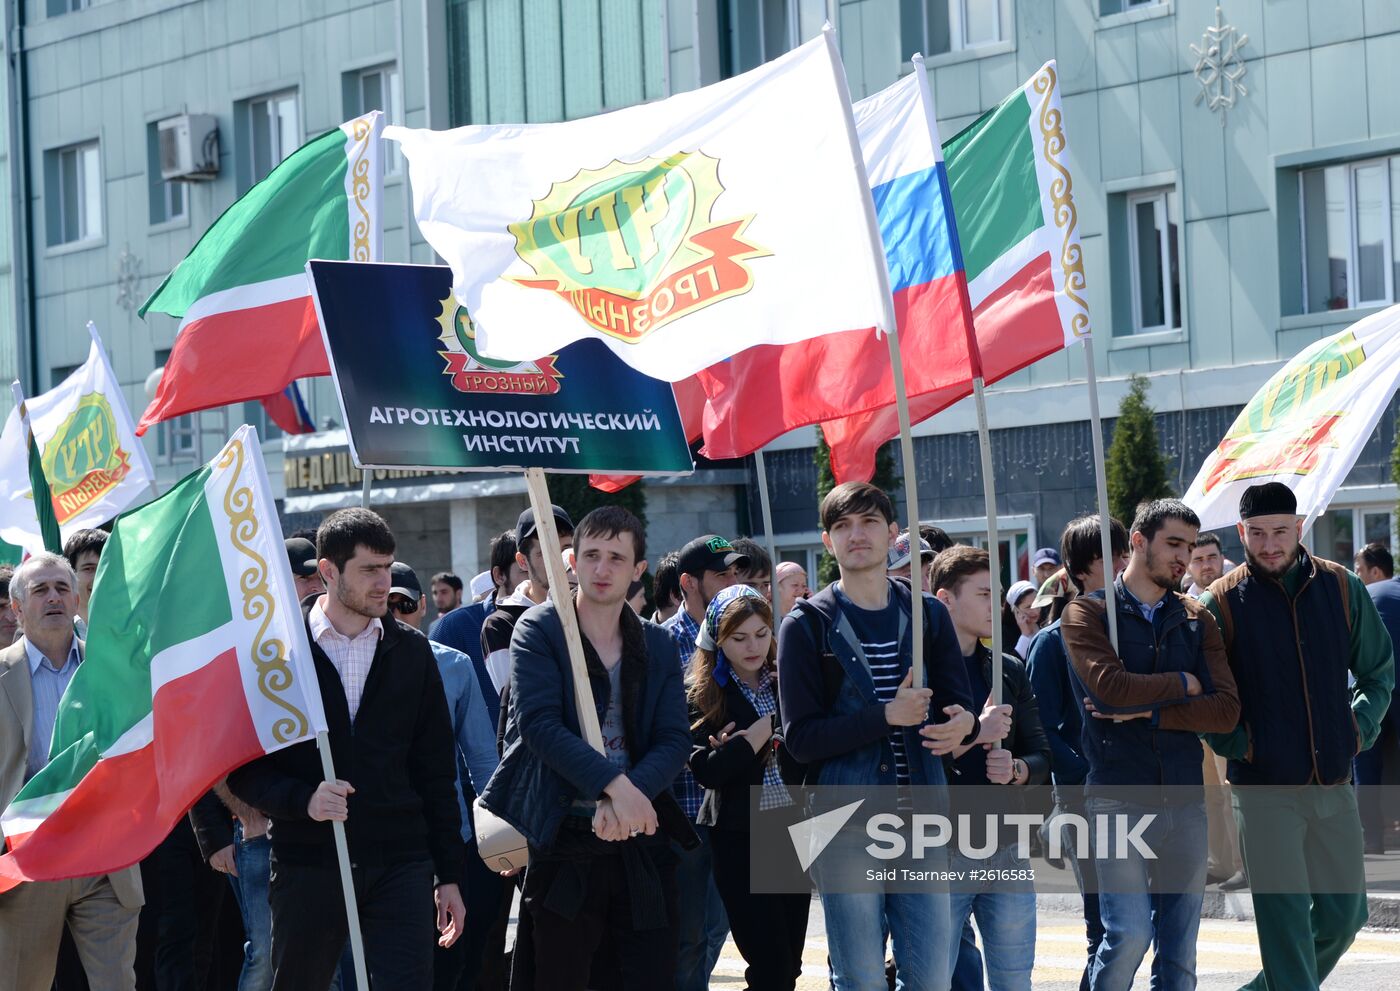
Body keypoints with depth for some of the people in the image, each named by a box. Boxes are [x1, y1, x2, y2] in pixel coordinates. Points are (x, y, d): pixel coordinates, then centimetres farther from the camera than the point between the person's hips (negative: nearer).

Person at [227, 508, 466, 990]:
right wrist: (303, 800, -20)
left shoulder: (411, 652, 9)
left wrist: (448, 875, 8)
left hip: (399, 864, 2)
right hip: (308, 864, -1)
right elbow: (244, 769, -1)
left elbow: (436, 772, 12)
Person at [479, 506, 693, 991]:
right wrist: (615, 785, -23)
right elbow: (538, 723, -14)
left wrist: (632, 794, -17)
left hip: (640, 839, 4)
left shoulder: (658, 646, 12)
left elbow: (674, 740, 3)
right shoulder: (539, 630, 0)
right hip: (563, 840, -4)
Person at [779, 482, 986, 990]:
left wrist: (964, 724, -16)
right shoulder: (807, 626, 1)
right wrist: (887, 716, -17)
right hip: (846, 828, -3)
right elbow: (800, 738, -7)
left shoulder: (927, 614, 11)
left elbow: (961, 707, 9)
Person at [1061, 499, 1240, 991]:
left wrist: (1148, 710, -10)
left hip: (1185, 800, 4)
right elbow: (1110, 686, -17)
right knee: (1130, 933, -16)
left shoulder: (1195, 619, 13)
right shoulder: (1088, 613, 1)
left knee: (1179, 950, 5)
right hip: (1119, 798, -4)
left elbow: (1226, 710, 1)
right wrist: (1183, 684, -3)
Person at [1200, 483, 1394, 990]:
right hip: (1265, 786, -4)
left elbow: (1378, 670, 15)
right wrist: (1235, 743, -9)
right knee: (1285, 918, -7)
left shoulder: (1342, 588, 4)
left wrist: (1361, 728, 3)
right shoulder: (1222, 602, -4)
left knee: (1344, 914, 10)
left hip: (1335, 782, 4)